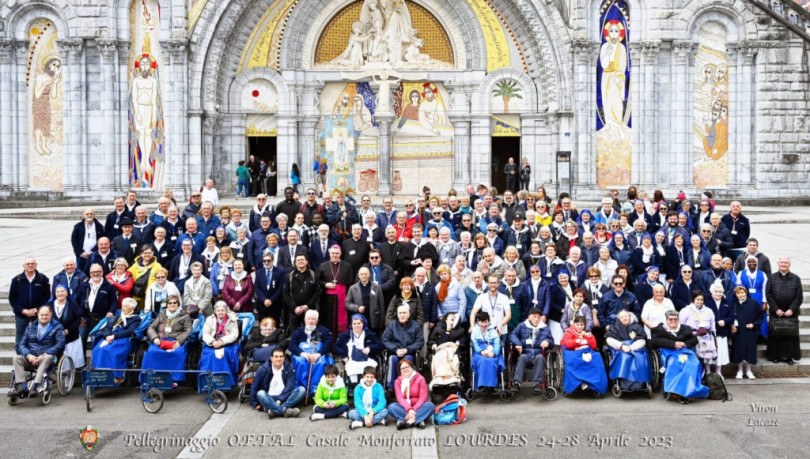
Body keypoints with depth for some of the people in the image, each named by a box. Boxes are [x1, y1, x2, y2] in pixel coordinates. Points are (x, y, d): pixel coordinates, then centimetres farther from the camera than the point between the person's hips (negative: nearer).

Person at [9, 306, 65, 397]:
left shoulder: (57, 327, 7)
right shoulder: (30, 327, 18)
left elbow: (60, 344, -6)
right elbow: (21, 344, 9)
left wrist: (43, 355, -17)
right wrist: (28, 355, -13)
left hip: (47, 356, -3)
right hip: (30, 358, 3)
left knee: (47, 357, -36)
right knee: (17, 358, -24)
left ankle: (34, 386, -41)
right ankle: (21, 386, -30)